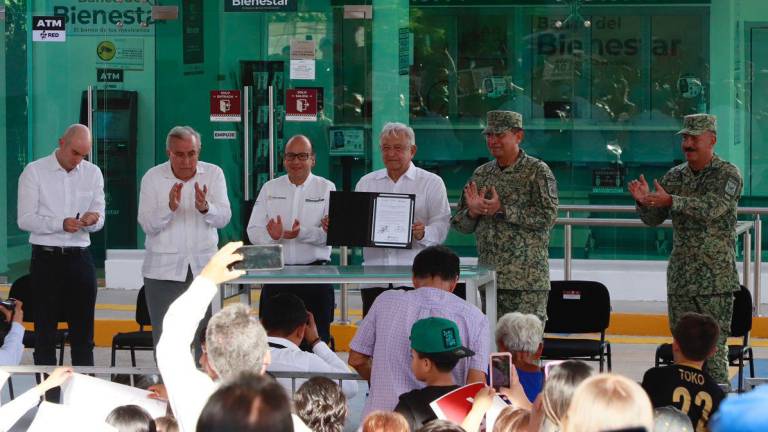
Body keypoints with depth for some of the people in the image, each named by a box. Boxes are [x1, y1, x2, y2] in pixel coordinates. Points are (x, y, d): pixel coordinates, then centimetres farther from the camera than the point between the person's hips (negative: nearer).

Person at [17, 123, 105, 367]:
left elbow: (99, 221, 10)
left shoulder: (92, 173, 9)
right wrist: (61, 224, -22)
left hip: (80, 258, 3)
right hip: (46, 258, -3)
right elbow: (24, 220, -8)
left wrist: (91, 220, -15)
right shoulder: (35, 172, -2)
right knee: (45, 330, 1)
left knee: (83, 330, 4)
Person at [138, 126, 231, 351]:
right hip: (163, 271, -1)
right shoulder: (152, 178, -1)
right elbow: (147, 225, -6)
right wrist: (170, 207, -24)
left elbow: (223, 218, -7)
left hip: (204, 268, 1)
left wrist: (205, 208, -29)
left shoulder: (213, 174, 2)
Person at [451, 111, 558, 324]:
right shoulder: (481, 174, 13)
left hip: (527, 282, -5)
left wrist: (502, 210, -16)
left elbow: (548, 216, -15)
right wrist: (472, 212, -7)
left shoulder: (537, 171, -2)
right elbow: (459, 224, 16)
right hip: (487, 278, 5)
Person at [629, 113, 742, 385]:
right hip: (680, 276, 6)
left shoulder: (728, 175, -5)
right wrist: (644, 201, -10)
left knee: (714, 346, -8)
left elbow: (714, 208, -23)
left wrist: (670, 201, -31)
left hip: (716, 279, -5)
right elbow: (653, 219, 12)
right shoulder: (674, 176, 12)